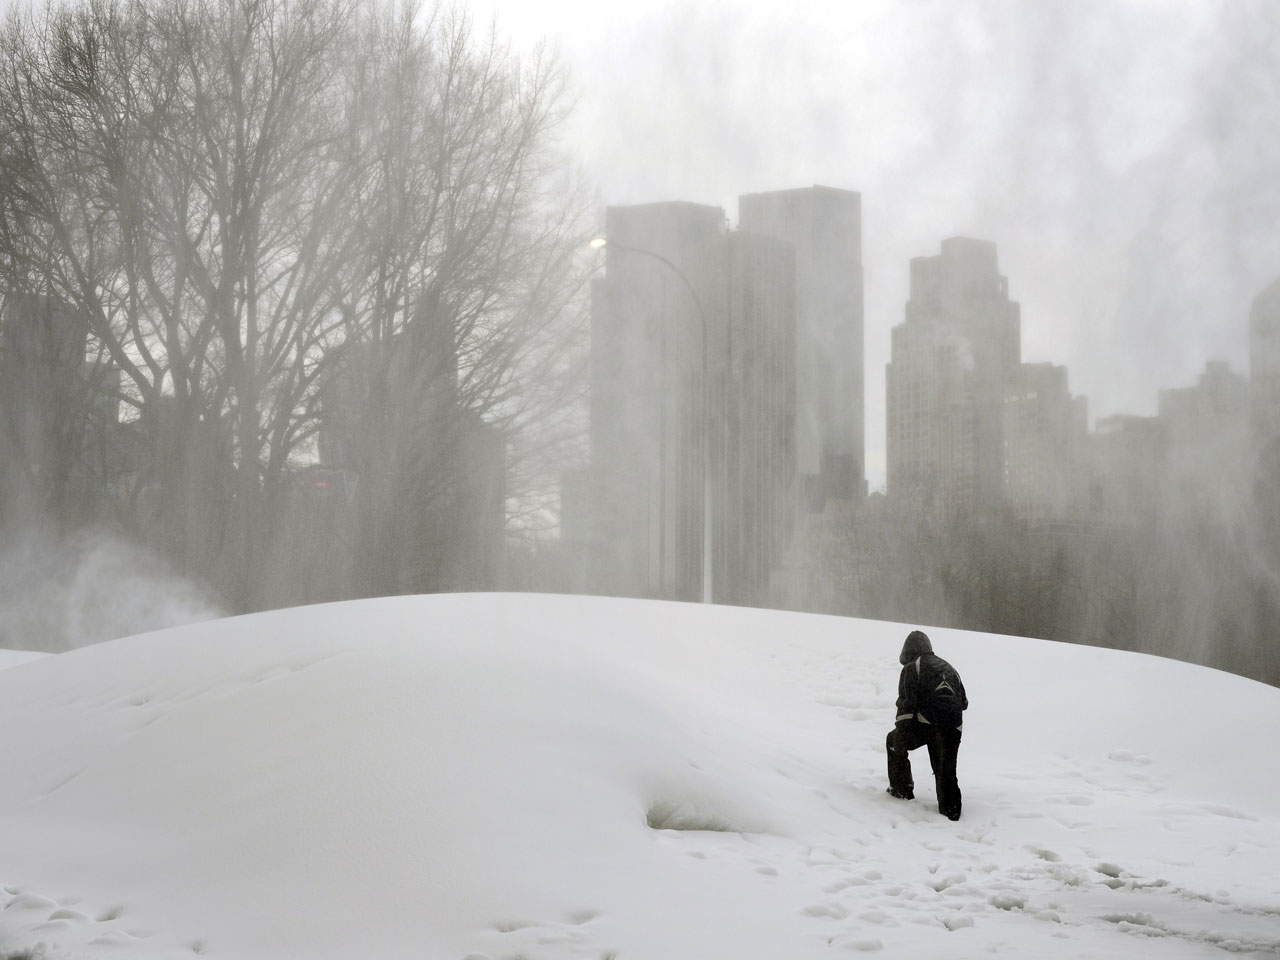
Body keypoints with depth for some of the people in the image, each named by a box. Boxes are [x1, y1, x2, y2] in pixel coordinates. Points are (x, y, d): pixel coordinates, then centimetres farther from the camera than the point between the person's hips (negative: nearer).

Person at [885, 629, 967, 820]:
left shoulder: (911, 668, 6)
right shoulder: (949, 668, 25)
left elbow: (906, 704, -4)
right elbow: (964, 702, 26)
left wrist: (900, 740, -4)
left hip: (925, 721, -4)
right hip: (952, 728, 4)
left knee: (893, 741, 20)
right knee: (946, 770, 13)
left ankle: (901, 789, 22)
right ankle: (950, 808, 2)